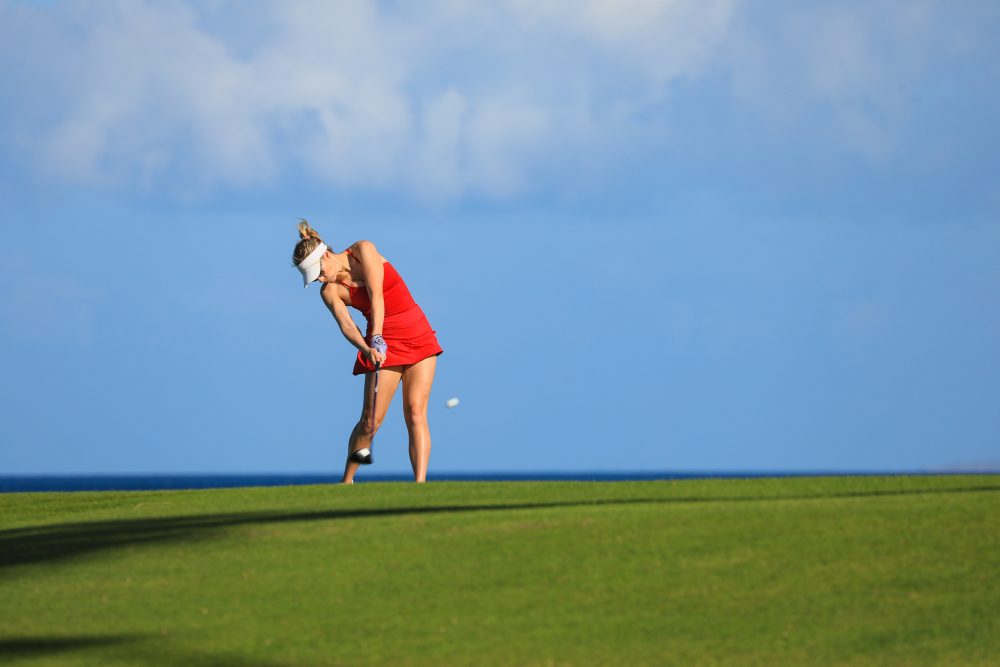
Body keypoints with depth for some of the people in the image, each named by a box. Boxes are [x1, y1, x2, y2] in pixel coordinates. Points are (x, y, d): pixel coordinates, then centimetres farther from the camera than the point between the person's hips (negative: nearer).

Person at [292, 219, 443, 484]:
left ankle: (420, 484, -19)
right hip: (382, 344, 1)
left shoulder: (363, 250, -8)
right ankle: (347, 481, 14)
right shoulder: (330, 291, -4)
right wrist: (367, 349, -37)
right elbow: (346, 326, -18)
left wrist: (377, 336, -30)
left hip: (418, 336, -1)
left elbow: (376, 295, -19)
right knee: (371, 418, -5)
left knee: (415, 412, -12)